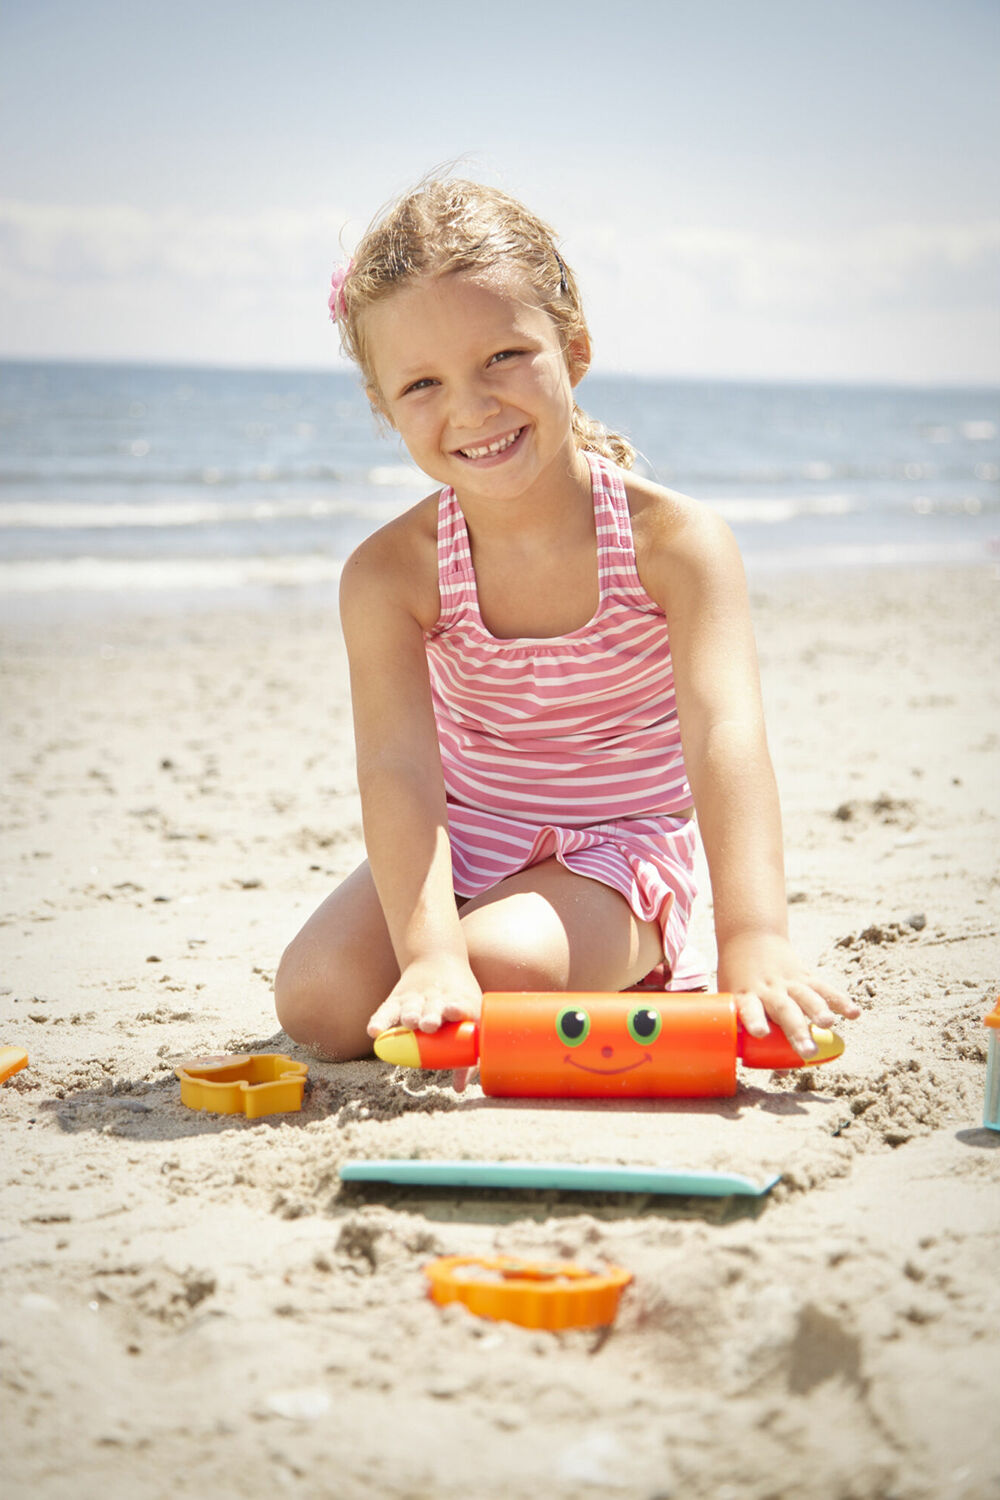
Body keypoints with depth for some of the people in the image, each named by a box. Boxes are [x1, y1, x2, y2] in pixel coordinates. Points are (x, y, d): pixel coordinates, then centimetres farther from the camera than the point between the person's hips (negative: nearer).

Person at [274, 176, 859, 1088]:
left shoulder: (675, 541, -20)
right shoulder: (390, 576, -16)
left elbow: (726, 738, -32)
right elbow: (399, 770, -27)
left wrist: (755, 942, -47)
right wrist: (428, 957, -43)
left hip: (617, 849, -3)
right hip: (460, 842, 4)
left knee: (502, 967, -32)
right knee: (320, 1000, -16)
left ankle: (640, 971, 2)